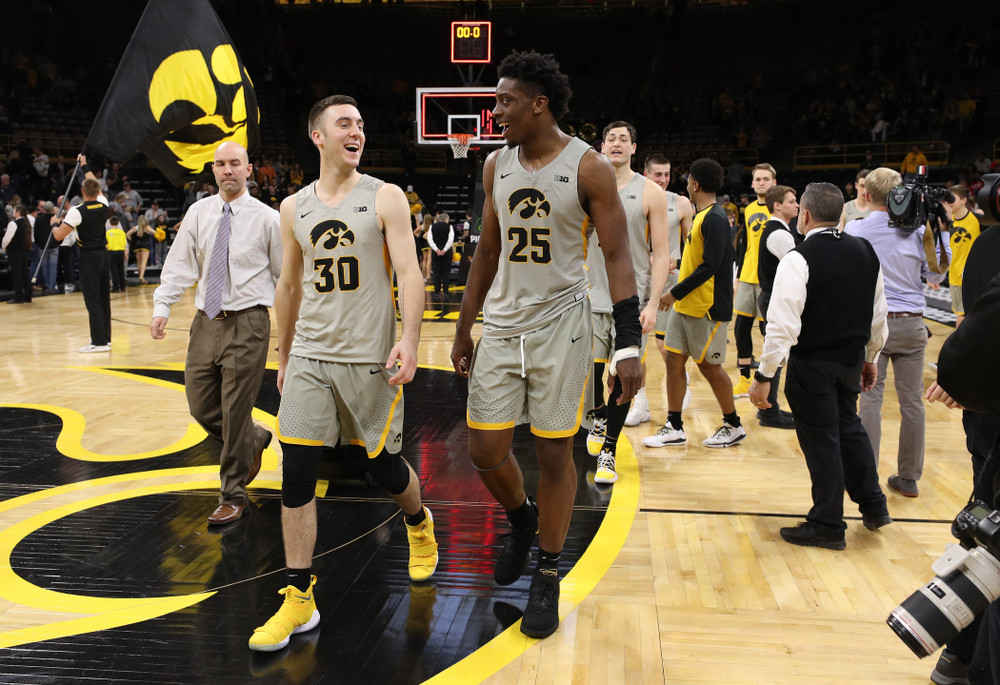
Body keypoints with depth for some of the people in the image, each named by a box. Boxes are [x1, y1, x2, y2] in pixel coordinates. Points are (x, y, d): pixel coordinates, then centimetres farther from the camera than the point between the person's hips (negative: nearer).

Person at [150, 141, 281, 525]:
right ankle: (254, 440, 38)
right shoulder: (198, 213, 7)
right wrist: (161, 307, -7)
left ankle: (233, 496, 15)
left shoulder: (267, 218, -3)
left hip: (247, 324, -4)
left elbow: (286, 275, 1)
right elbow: (180, 265, 5)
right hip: (206, 321, 5)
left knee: (235, 412, -1)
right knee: (201, 407, 9)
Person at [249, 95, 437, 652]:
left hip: (370, 360, -3)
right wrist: (284, 356, 19)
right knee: (297, 476, -2)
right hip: (310, 358, 3)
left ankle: (419, 525, 43)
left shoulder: (385, 197, -3)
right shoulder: (294, 207, 8)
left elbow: (409, 274, -11)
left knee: (385, 468, 8)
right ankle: (300, 600, 7)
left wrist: (409, 342, -24)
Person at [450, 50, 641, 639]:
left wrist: (629, 346, -17)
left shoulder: (589, 168, -10)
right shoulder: (497, 165, 6)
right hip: (502, 323, 5)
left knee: (554, 453, 2)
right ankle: (522, 518, 36)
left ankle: (548, 577, 19)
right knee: (485, 448, 3)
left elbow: (618, 257, -10)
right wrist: (464, 329, 15)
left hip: (561, 324, -4)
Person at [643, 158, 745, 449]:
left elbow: (710, 267, -24)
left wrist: (676, 292, -21)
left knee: (709, 366, 1)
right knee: (674, 360, 6)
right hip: (685, 305, 9)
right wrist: (677, 294, 18)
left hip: (706, 308, -9)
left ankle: (734, 426, 18)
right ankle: (674, 428, 12)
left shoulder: (715, 218, -17)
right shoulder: (701, 215, 13)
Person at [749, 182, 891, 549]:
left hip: (812, 364, -6)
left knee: (821, 439, 4)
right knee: (848, 426, 24)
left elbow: (783, 325, -22)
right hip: (851, 361, 6)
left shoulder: (798, 260, -18)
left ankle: (828, 526, 17)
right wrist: (870, 359, 22)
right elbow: (879, 314, 10)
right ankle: (873, 506, 33)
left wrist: (764, 375, -16)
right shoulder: (866, 252, 3)